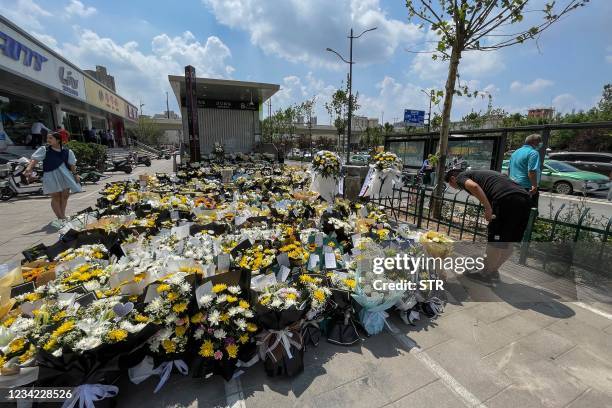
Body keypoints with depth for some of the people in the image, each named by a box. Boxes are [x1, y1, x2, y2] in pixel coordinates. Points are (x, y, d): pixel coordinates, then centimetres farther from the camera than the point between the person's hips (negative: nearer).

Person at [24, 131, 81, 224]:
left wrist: (75, 174, 7)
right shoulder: (44, 149, 2)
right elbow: (35, 159, -9)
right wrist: (29, 168, -25)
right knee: (56, 197, -3)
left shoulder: (67, 151, 7)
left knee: (64, 196, 7)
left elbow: (72, 164, 11)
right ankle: (60, 218, 1)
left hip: (65, 176, 2)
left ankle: (63, 216, 20)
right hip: (51, 176, -2)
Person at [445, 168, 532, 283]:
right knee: (507, 243, 18)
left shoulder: (461, 177, 10)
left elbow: (474, 186, -13)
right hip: (525, 198, 9)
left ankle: (486, 273, 20)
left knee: (495, 242, 6)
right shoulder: (478, 173, 34)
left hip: (507, 199, -9)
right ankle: (493, 270, 32)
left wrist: (488, 208, -13)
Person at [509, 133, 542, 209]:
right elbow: (531, 171, -21)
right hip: (526, 188, -9)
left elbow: (509, 169, 24)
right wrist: (534, 186, -22)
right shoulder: (533, 153, -10)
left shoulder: (515, 152, 17)